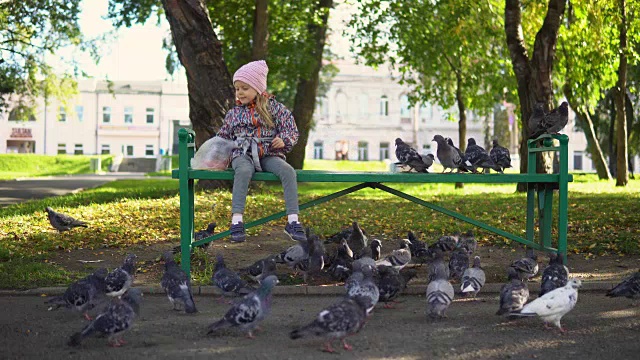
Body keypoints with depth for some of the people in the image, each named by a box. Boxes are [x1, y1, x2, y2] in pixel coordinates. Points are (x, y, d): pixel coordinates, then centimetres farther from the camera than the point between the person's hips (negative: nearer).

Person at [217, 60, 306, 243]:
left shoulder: (274, 108, 7)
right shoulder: (234, 114, 14)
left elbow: (291, 130, 5)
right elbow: (223, 138, 24)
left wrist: (284, 140, -16)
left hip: (269, 155, 0)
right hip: (243, 155, 0)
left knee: (288, 170, -31)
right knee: (243, 171, -38)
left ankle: (293, 221, -31)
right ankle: (236, 220, -41)